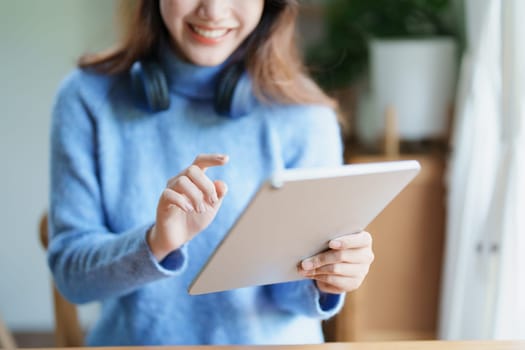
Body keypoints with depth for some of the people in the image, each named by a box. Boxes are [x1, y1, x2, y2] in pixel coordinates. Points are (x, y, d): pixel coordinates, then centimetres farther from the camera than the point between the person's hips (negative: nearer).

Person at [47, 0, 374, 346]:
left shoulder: (303, 115, -7)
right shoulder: (88, 97, -5)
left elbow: (291, 290, -2)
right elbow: (70, 271, -7)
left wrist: (323, 280, -23)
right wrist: (155, 243, -24)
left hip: (267, 340, 1)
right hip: (134, 338, 0)